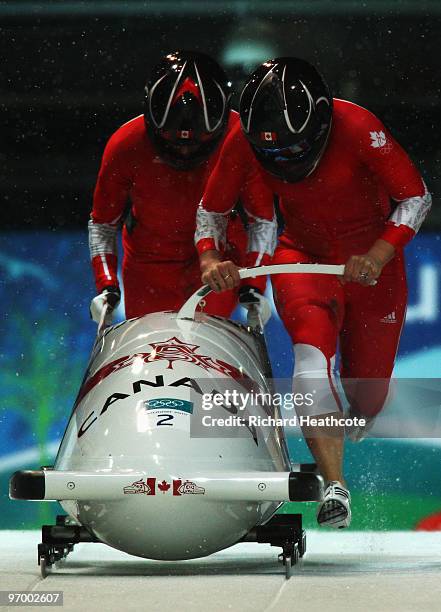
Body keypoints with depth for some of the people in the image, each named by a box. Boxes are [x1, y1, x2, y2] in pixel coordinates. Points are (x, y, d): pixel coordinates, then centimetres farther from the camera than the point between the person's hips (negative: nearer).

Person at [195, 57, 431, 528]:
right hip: (303, 256, 1)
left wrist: (379, 255, -31)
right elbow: (210, 210, -2)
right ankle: (334, 485, -37)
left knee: (367, 397, 4)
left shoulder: (358, 130, -26)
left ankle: (353, 424, 46)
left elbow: (416, 198, -17)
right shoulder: (244, 141, -18)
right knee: (312, 338, -31)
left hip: (371, 260, -1)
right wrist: (209, 257, -21)